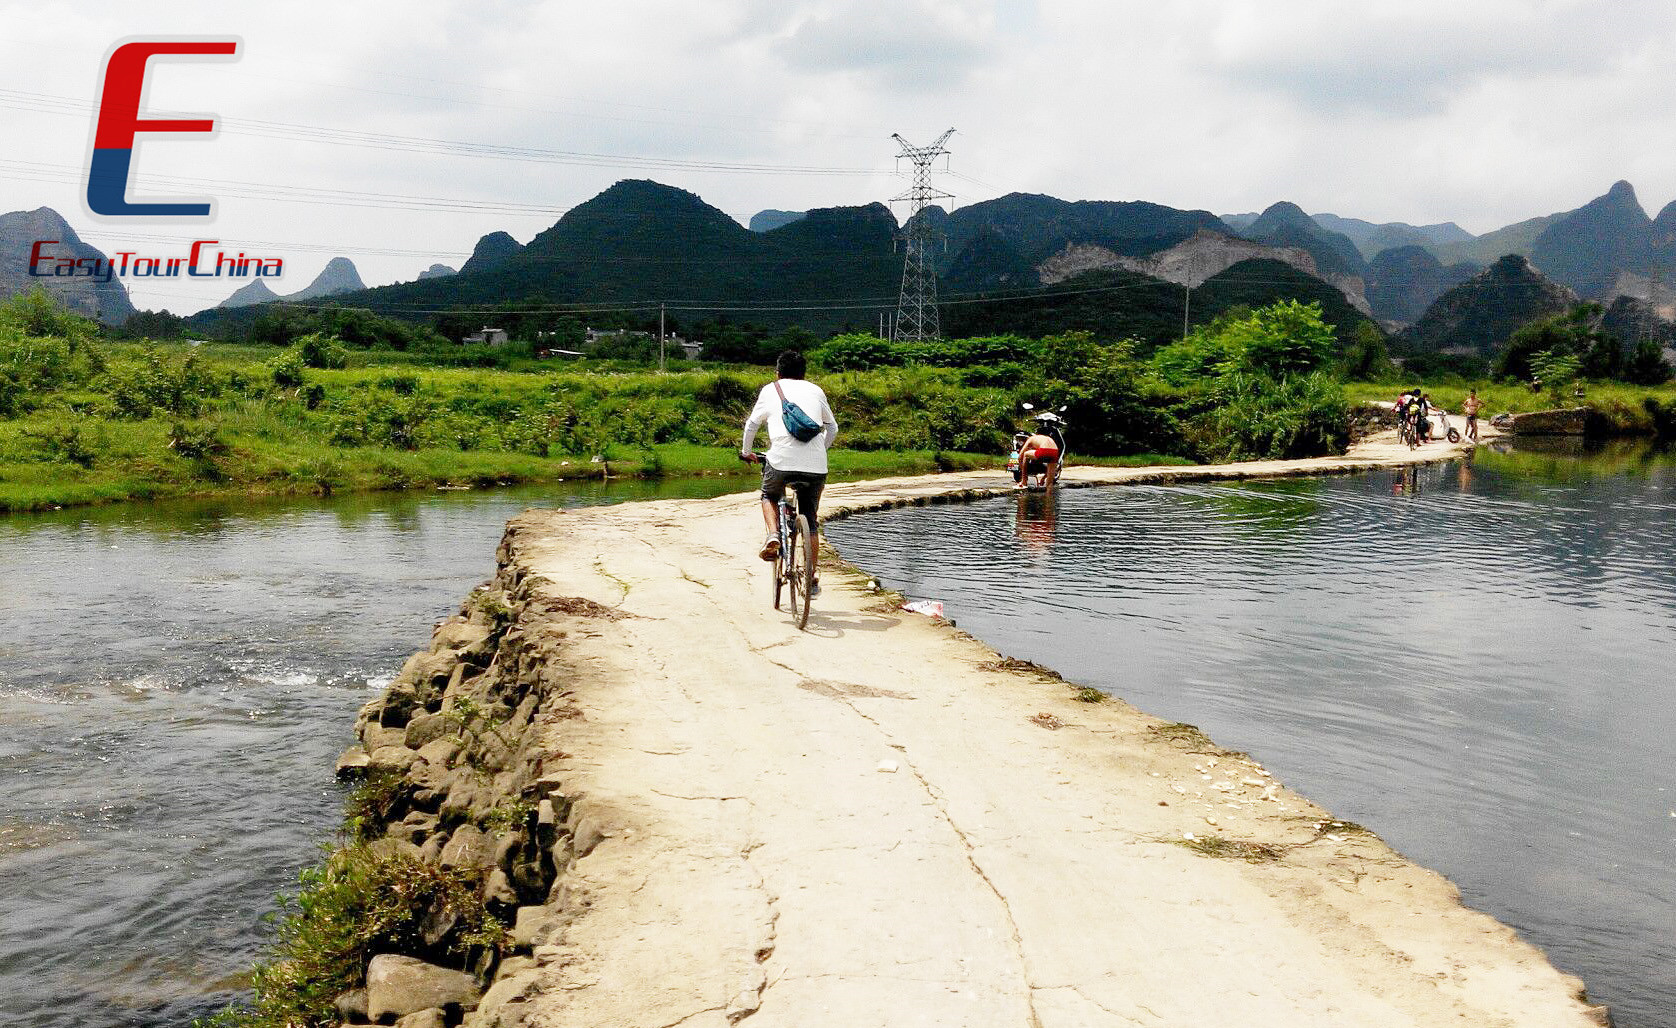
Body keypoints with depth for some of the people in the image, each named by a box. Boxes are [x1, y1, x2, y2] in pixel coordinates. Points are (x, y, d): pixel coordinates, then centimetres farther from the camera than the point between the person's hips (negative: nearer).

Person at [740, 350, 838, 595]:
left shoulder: (770, 390, 16)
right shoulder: (816, 391, 21)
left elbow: (751, 424, 22)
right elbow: (832, 428, 29)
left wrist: (745, 451, 39)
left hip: (781, 459, -2)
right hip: (816, 465, 2)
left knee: (769, 497, 28)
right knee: (811, 520, 16)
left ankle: (773, 534, 0)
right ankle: (812, 580, 15)